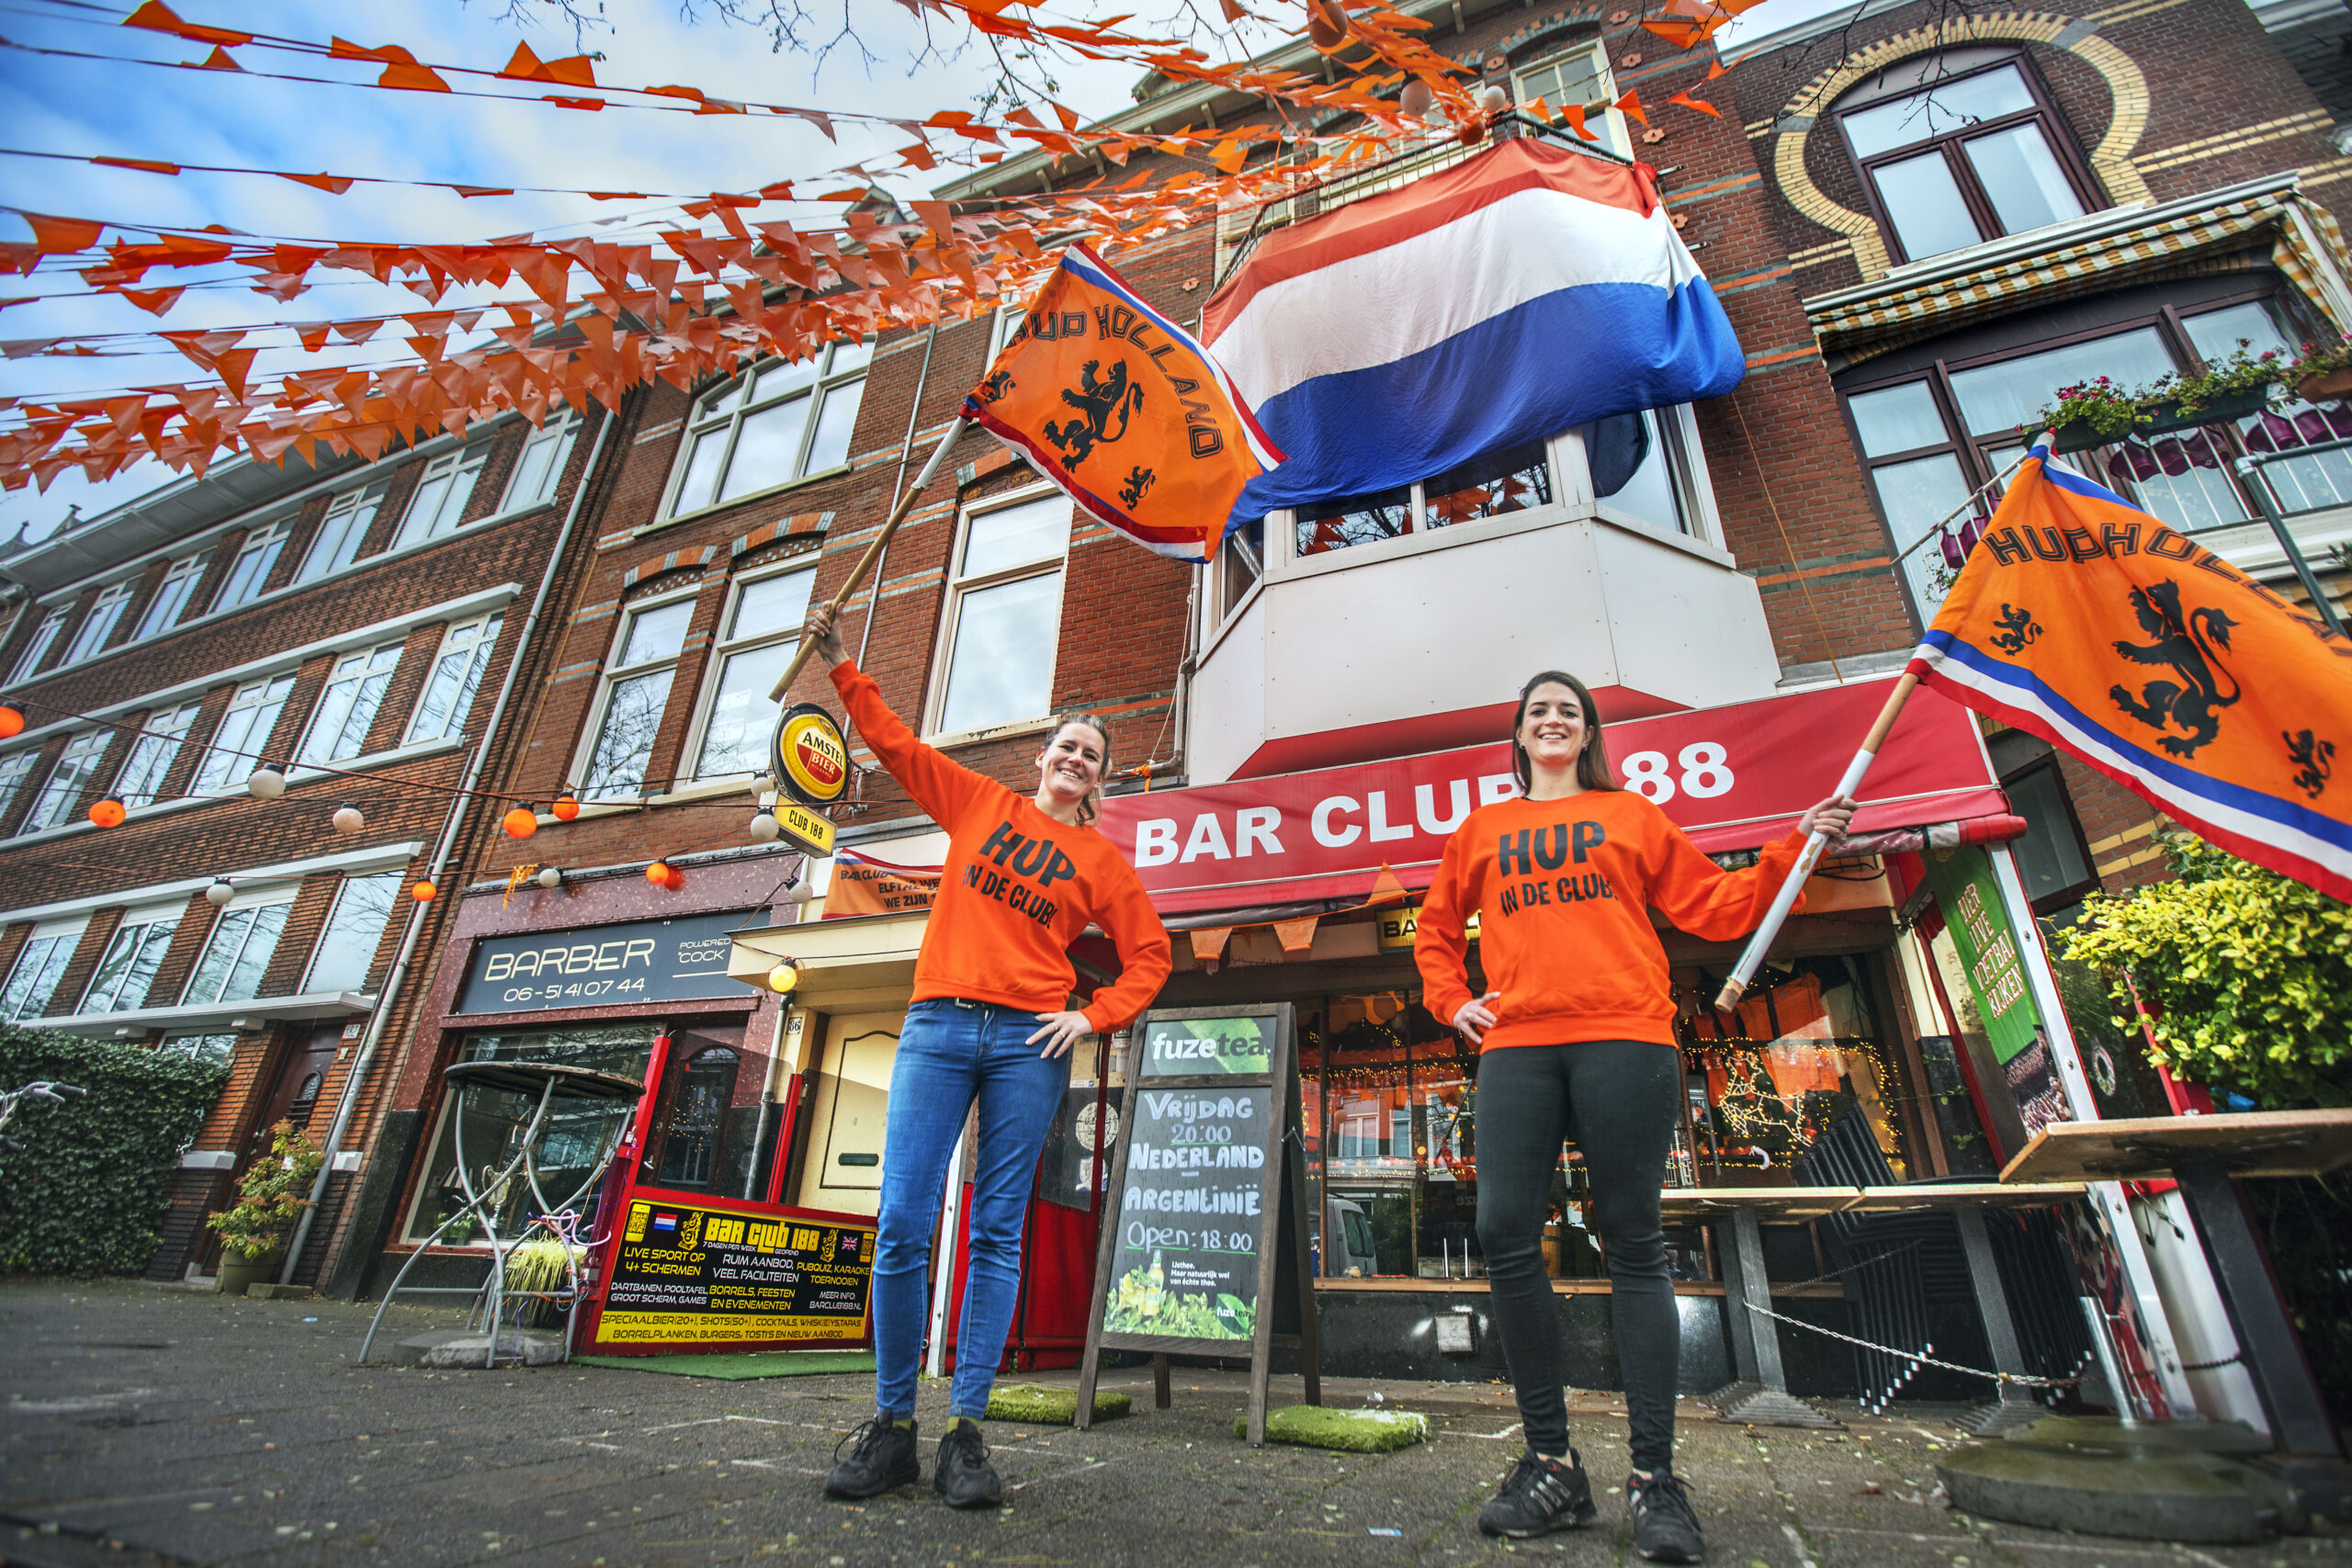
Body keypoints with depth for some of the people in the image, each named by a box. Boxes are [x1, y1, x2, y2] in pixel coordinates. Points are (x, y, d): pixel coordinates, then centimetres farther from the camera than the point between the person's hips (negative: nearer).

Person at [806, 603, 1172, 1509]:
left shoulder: (1102, 860, 11)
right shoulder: (979, 802, 15)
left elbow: (1148, 955, 12)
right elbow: (892, 739, 18)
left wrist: (1095, 1018, -1)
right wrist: (838, 662, 15)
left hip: (1028, 1041, 0)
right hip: (937, 1026, 1)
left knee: (996, 1233, 2)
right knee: (903, 1224, -4)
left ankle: (965, 1433, 11)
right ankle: (891, 1425, 11)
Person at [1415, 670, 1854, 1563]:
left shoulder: (1629, 814, 17)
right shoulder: (1482, 832, 21)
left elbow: (1715, 906, 16)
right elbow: (1436, 930, 28)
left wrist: (1799, 847, 8)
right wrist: (1453, 1000, 13)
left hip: (1623, 1036, -1)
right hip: (1516, 1044, 2)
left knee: (1633, 1243, -1)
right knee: (1505, 1234, -7)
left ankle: (1655, 1479, 9)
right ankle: (1551, 1466, 7)